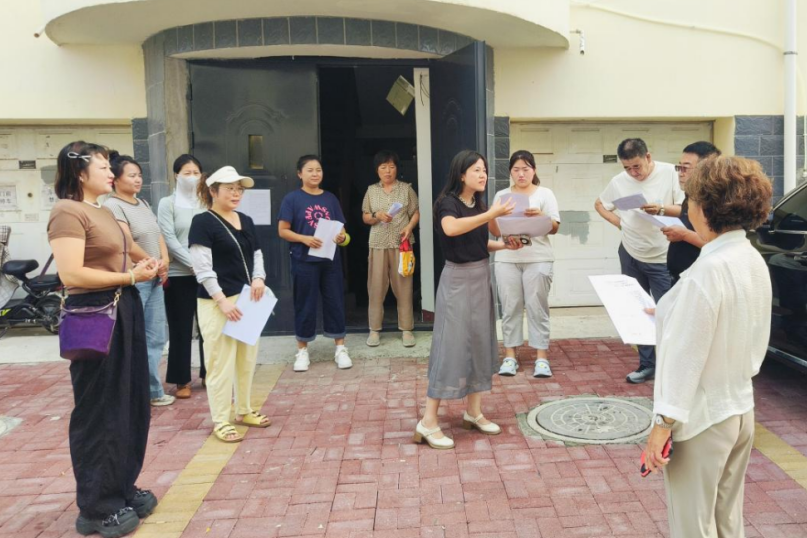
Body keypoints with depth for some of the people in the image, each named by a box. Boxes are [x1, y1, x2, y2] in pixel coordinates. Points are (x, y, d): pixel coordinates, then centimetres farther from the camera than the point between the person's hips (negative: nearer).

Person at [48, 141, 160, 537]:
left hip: (124, 311, 9)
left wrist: (142, 266, 6)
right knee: (99, 411, 2)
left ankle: (122, 487, 31)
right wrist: (130, 276, -17)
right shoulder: (67, 212, -14)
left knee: (129, 404, 15)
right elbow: (71, 275, -23)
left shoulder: (103, 211, 15)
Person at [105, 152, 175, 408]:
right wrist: (154, 264, -8)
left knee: (155, 338, 13)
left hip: (155, 279, 8)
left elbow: (158, 235, 13)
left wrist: (164, 262, -4)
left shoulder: (143, 204, 15)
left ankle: (153, 391, 23)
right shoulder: (112, 206, -10)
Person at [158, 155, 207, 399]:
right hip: (179, 275, -2)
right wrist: (194, 263, -16)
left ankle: (208, 373, 22)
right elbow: (169, 240, -8)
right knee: (181, 328, 4)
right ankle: (182, 380, 15)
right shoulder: (168, 204, 1)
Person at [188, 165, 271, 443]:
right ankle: (220, 421, 9)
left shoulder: (246, 221, 13)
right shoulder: (203, 222, -9)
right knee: (221, 362, -3)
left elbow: (257, 254, 18)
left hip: (246, 299, 8)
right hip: (217, 302, -7)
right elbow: (202, 267, -15)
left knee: (247, 358, 14)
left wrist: (258, 278, -3)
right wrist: (222, 300, -21)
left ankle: (244, 411, 29)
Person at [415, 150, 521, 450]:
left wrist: (504, 245, 2)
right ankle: (428, 423, -2)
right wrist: (492, 214, -35)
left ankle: (473, 413, 24)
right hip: (458, 280, -8)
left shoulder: (478, 204, 10)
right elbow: (451, 228, -36)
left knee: (479, 343, 11)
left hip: (481, 278, 8)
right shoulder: (447, 202, -13)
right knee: (452, 346, -9)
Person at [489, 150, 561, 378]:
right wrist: (491, 217, -11)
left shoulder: (545, 194, 7)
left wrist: (541, 216, -19)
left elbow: (554, 228, 1)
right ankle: (510, 355, 10)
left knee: (537, 307, -2)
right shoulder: (501, 195, 12)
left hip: (538, 259, -2)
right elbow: (496, 231, 10)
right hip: (507, 259, 2)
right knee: (510, 307, 2)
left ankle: (542, 356, 4)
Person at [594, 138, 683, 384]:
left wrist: (661, 210, -26)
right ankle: (647, 364, 23)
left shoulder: (670, 173, -11)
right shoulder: (618, 181, -1)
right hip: (631, 255, 4)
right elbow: (599, 204, 15)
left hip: (663, 257, -4)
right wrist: (618, 222, 0)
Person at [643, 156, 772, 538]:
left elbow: (686, 355, -22)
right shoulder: (755, 262, 3)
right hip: (741, 409, 8)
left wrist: (664, 423, -17)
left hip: (702, 418, -8)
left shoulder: (708, 269, -23)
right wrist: (672, 317, 19)